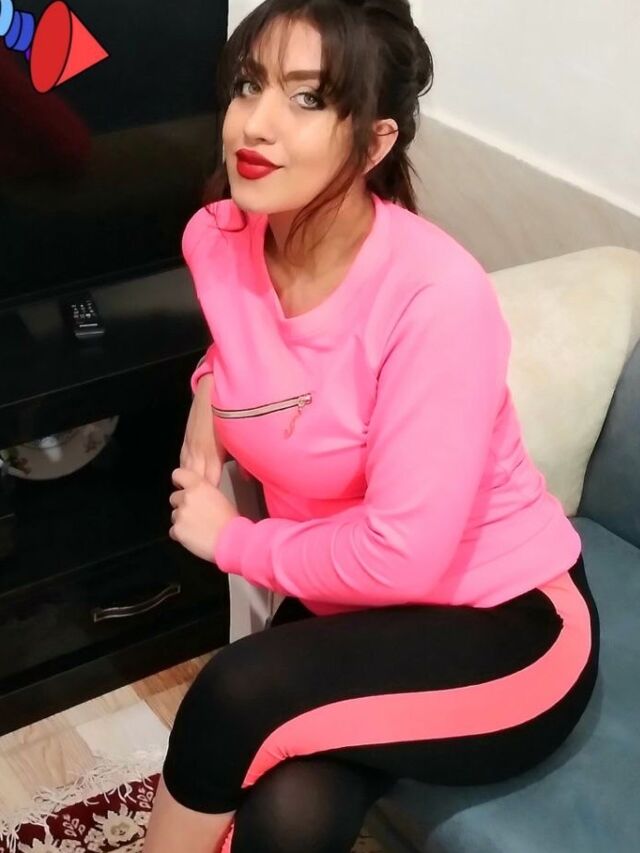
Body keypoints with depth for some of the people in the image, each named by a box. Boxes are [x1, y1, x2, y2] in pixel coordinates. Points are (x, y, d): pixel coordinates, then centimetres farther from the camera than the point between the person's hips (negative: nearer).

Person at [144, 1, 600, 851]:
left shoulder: (435, 293, -27)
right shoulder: (216, 241, -7)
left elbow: (402, 556, -26)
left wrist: (230, 539, -12)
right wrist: (210, 387, 1)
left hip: (505, 622, -4)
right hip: (344, 602, 5)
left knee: (239, 694, -29)